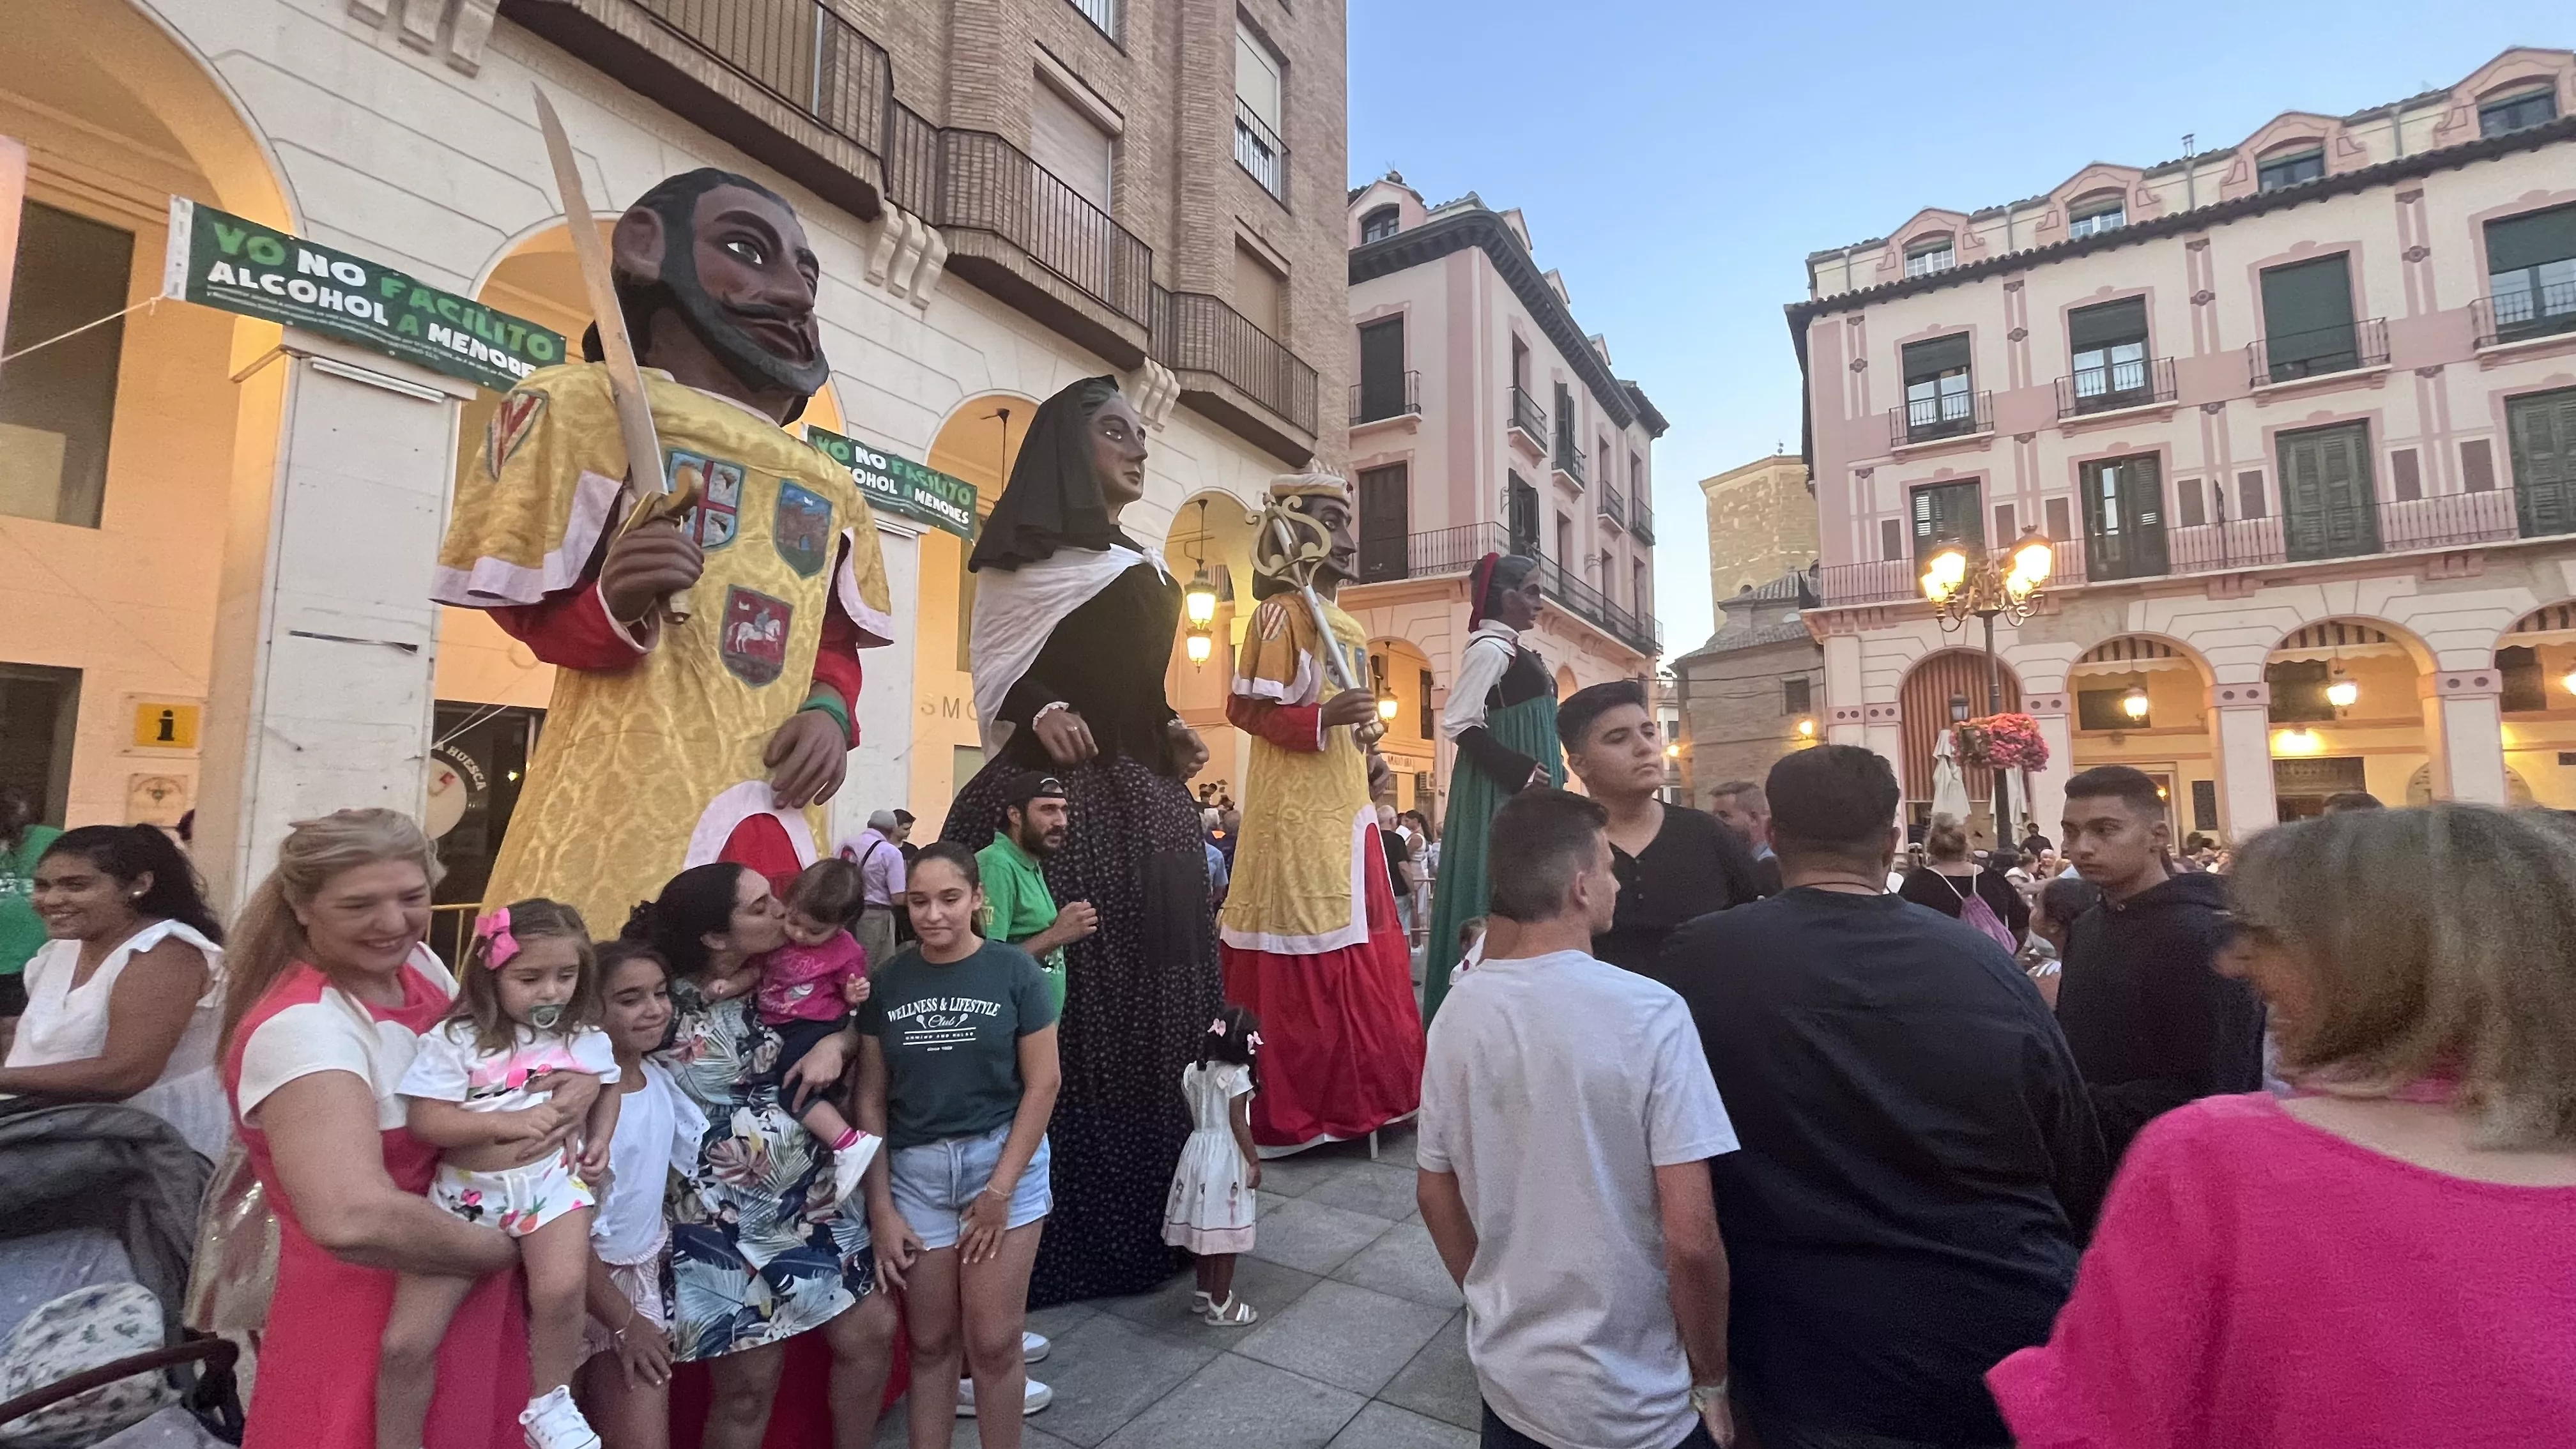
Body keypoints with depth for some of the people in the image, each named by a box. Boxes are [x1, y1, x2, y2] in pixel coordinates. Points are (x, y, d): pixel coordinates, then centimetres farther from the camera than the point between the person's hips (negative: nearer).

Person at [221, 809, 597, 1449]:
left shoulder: (421, 966, -2)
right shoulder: (299, 1027, -26)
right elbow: (351, 1220, -38)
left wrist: (578, 1081, -13)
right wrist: (508, 1248, -22)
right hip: (364, 1311, -7)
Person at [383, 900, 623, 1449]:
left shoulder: (585, 1036, 3)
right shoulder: (455, 1040, -6)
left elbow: (605, 1091, 19)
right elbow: (426, 1122, -10)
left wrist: (600, 1140, 2)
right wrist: (505, 1122, -22)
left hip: (553, 1178, 0)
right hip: (467, 1191, 1)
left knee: (560, 1288, -27)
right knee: (404, 1344, -1)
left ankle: (550, 1403, 0)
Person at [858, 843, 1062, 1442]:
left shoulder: (1015, 972, -8)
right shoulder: (888, 981, 0)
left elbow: (1042, 1084, -8)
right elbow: (871, 1098, 3)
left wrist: (1000, 1190, -9)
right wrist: (881, 1208, 0)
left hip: (1003, 1159, -2)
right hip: (916, 1170, 2)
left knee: (992, 1343, 4)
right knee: (930, 1342, 13)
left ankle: (1002, 1441, 27)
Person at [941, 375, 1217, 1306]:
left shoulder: (1147, 567, 22)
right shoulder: (1029, 553, 2)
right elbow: (999, 666, -4)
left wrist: (1175, 737, 7)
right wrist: (1042, 710, -22)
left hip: (1147, 805, 8)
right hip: (1055, 796, -7)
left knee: (1154, 1000, 9)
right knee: (1060, 1003, -7)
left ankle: (1150, 1221, 22)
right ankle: (1055, 1235, 6)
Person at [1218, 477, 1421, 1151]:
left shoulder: (1352, 629, 18)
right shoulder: (1281, 612, -7)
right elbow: (1244, 707, -13)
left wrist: (1373, 761, 11)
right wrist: (1321, 719, -24)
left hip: (1349, 811, 9)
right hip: (1297, 814, -9)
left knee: (1364, 953, 12)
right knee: (1303, 961, -6)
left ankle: (1363, 1093, 24)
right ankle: (1292, 1112, 5)